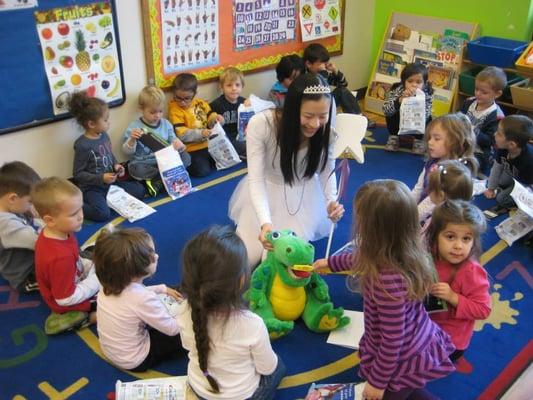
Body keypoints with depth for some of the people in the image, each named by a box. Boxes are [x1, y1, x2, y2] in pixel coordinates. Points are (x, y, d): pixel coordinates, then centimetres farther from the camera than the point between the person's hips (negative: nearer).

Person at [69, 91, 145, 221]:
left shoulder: (104, 135, 3)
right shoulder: (82, 145, -20)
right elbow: (78, 174, -16)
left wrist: (116, 165, -2)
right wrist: (101, 178, -23)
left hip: (110, 182, 8)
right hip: (92, 188, -8)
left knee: (139, 190, 6)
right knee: (102, 213, -30)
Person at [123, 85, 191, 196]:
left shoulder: (166, 124, 5)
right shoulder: (134, 127, -6)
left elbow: (173, 140, 10)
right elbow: (128, 151, -8)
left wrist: (178, 144, -15)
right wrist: (132, 139, -29)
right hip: (144, 164, -4)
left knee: (186, 157, -18)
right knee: (134, 169, -36)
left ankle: (157, 183, -23)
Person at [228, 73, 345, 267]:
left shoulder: (326, 131, -25)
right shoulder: (260, 124, -33)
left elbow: (327, 171, -9)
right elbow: (256, 179, -30)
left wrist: (332, 202, -31)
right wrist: (265, 222, -46)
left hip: (303, 194, 1)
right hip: (265, 192, 0)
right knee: (246, 257, 0)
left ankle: (304, 230, 26)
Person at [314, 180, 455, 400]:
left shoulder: (388, 280, -39)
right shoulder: (403, 251, -13)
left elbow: (392, 342, -28)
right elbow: (360, 258, 9)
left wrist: (377, 381, -12)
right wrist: (330, 262, 25)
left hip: (403, 360, -8)